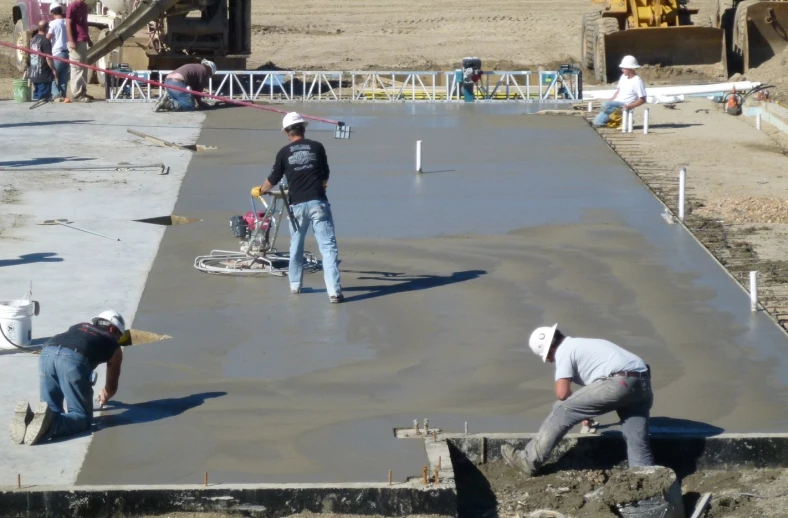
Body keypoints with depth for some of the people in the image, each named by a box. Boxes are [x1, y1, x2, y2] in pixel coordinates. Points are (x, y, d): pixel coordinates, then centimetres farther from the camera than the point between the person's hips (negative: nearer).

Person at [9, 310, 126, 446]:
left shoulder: (80, 327, 42)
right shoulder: (114, 346, 31)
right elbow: (112, 387, 40)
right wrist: (104, 396, 64)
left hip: (47, 353, 5)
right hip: (73, 358, -5)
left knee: (51, 409, 19)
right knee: (82, 416, 4)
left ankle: (28, 417, -15)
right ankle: (50, 424, -27)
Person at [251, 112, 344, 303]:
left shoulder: (284, 152, 3)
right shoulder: (317, 147, 3)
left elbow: (273, 179, 12)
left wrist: (259, 191, 33)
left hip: (297, 205, 1)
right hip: (318, 202, -1)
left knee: (296, 246, 21)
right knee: (328, 246, -5)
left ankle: (295, 284, 31)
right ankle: (334, 291, -13)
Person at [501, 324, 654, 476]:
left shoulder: (564, 351, 5)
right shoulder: (583, 345, 33)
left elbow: (562, 393, -4)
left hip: (620, 382, -9)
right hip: (643, 383, 9)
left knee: (563, 410, 0)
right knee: (638, 445, 7)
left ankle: (530, 461, 2)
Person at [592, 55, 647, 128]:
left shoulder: (637, 81, -13)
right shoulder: (624, 76, 10)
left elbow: (642, 100, -14)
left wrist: (629, 106, -23)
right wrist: (611, 100, 8)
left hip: (624, 106, -7)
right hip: (616, 103, 7)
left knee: (605, 105, -32)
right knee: (597, 122, -9)